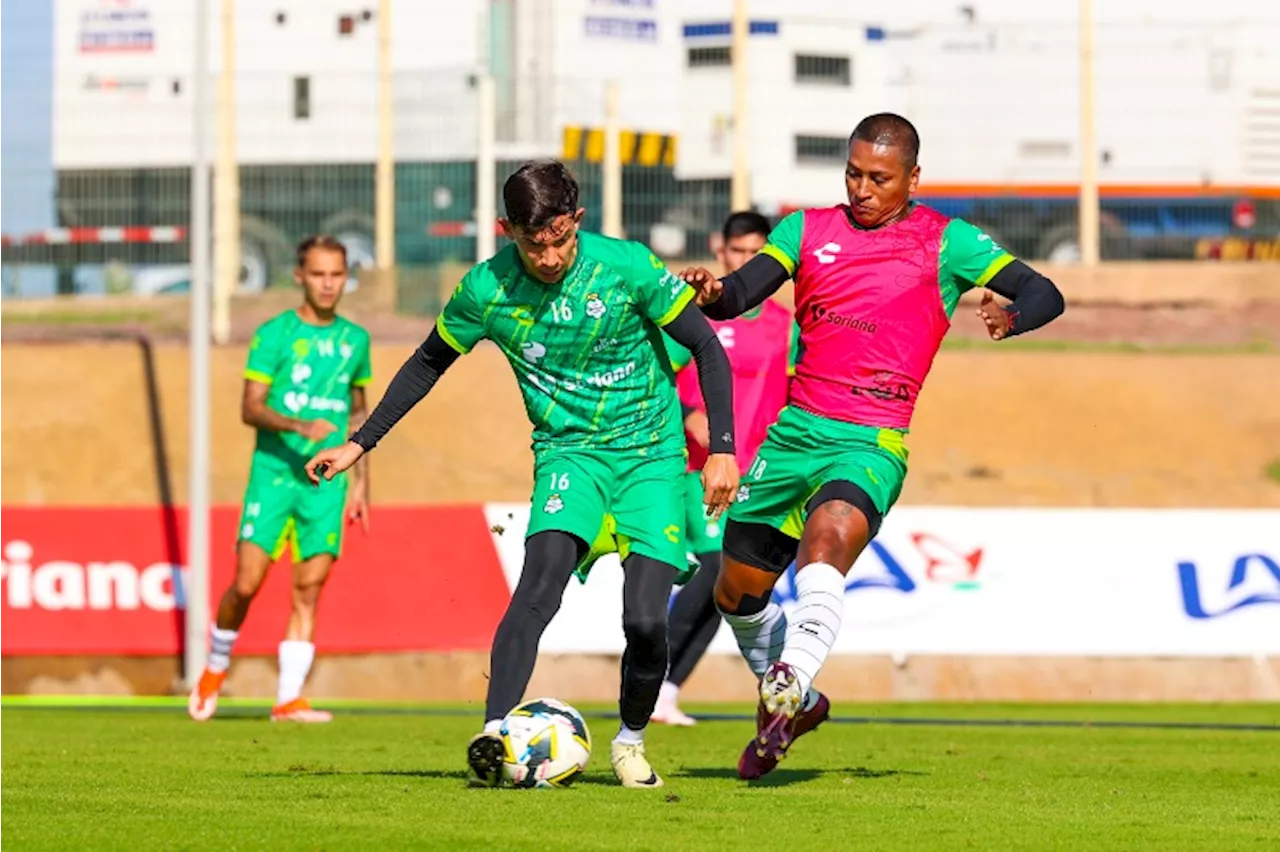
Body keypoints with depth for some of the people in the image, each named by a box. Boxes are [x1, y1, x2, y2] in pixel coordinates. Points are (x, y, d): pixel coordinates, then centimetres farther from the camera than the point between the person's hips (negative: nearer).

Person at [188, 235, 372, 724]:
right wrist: (299, 426, -24)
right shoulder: (274, 334, -1)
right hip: (273, 473, -3)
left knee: (309, 591, -3)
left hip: (327, 482, 3)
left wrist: (361, 482, 17)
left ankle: (288, 699, -2)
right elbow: (250, 408, -7)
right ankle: (215, 668, 19)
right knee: (247, 582, -6)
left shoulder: (355, 339, 12)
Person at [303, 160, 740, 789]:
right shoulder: (486, 290, -10)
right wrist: (359, 444, 9)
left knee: (646, 619, -11)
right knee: (543, 573, -28)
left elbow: (706, 348, -3)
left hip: (652, 452, 0)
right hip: (567, 450, 0)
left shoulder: (627, 267, -14)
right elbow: (428, 363, 9)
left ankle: (631, 741, 16)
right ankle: (494, 732, -36)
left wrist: (722, 450, -9)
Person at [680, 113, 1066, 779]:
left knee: (830, 531, -35)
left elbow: (1045, 295, -2)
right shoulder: (809, 229, 12)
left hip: (871, 443, -5)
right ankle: (796, 702, 35)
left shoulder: (945, 243, 4)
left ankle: (790, 685, -45)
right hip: (794, 429, 5)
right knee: (735, 591, 11)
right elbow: (741, 293, -1)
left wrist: (1008, 318, -25)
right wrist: (711, 294, -25)